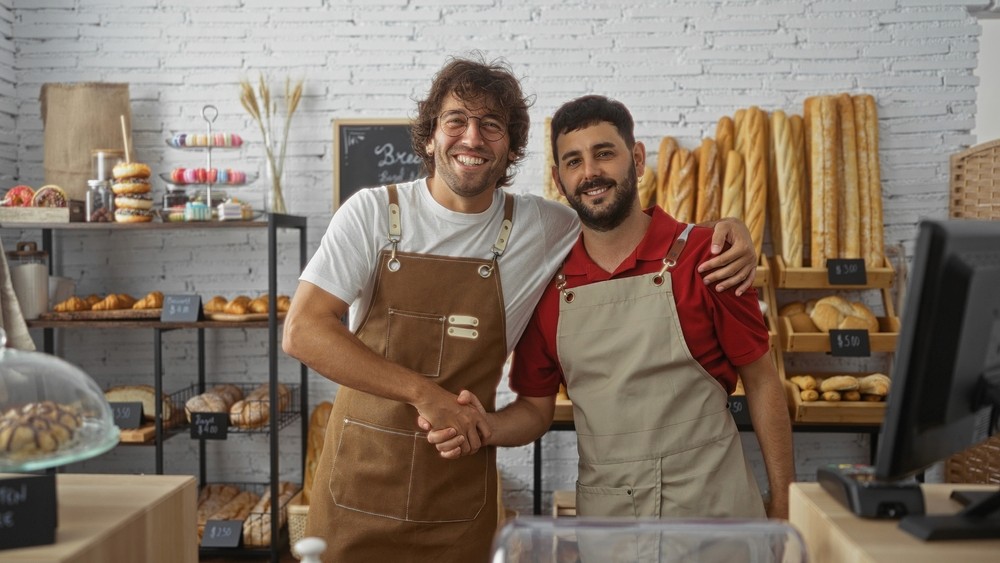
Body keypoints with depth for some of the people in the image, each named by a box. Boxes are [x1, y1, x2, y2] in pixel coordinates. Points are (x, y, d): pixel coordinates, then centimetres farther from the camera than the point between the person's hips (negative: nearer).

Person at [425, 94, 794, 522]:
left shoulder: (702, 256, -8)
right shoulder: (549, 283, 1)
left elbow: (761, 382, -3)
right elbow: (536, 408, 8)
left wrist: (782, 508, -5)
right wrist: (483, 427, -13)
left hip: (710, 503, -2)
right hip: (602, 514, 3)